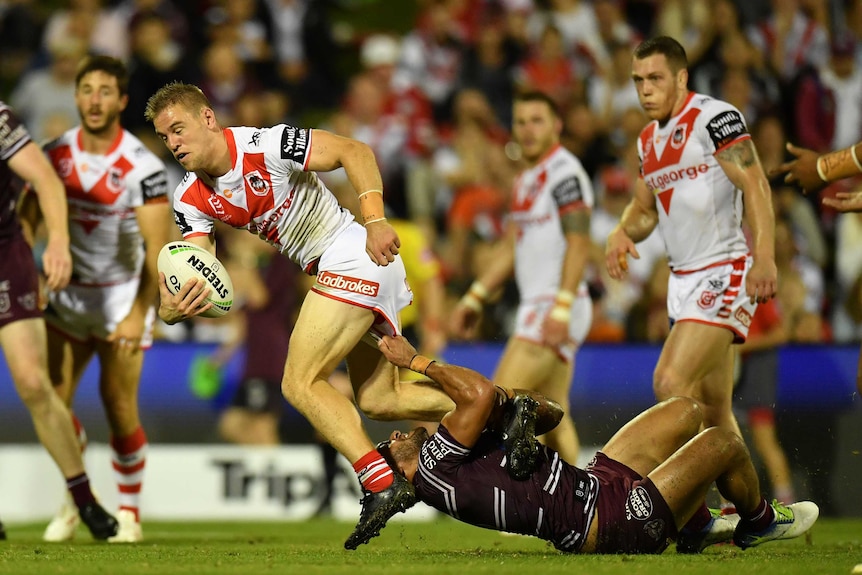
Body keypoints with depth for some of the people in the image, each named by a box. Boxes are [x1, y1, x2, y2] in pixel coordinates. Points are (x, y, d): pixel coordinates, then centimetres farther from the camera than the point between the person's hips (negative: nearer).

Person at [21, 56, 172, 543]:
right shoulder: (55, 154, -2)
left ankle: (130, 512, 9)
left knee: (120, 408, -8)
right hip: (68, 292, 4)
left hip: (123, 295, -4)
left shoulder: (143, 167, -16)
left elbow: (159, 248, -17)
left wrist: (139, 314, -25)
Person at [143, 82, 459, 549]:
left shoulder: (265, 145, -19)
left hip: (355, 252, -9)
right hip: (332, 269, 9)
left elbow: (354, 152, -17)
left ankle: (380, 483, -20)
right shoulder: (191, 200, 3)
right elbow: (199, 276, -6)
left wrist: (375, 220, -29)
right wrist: (172, 308, -29)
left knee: (299, 383, -15)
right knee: (378, 400, 12)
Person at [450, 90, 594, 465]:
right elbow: (511, 248, 26)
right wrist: (474, 299, 24)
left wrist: (561, 308, -26)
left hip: (558, 305, -10)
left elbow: (579, 244, -19)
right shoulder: (527, 180, 19)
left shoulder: (564, 173, -11)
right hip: (536, 304, 10)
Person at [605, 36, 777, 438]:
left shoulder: (714, 117, -10)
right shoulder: (649, 139, 16)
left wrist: (764, 258, -29)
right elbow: (645, 207, 25)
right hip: (683, 280, 8)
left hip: (724, 274, -8)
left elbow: (754, 186, -18)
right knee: (713, 412, 8)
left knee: (670, 383, -21)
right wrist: (622, 233, 2)